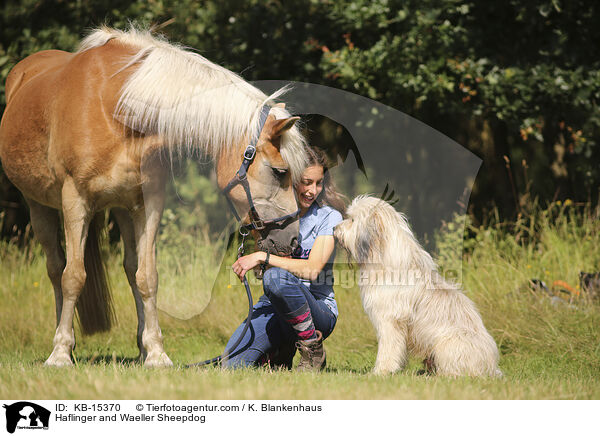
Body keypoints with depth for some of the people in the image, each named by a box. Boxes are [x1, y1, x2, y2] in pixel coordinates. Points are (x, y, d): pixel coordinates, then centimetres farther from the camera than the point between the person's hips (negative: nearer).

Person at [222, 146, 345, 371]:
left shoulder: (329, 217, -4)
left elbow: (312, 269, -17)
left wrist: (262, 258, -21)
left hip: (318, 309, -4)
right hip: (272, 306, 4)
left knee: (275, 277, -37)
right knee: (231, 367, -20)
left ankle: (313, 350, -17)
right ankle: (281, 349, 14)